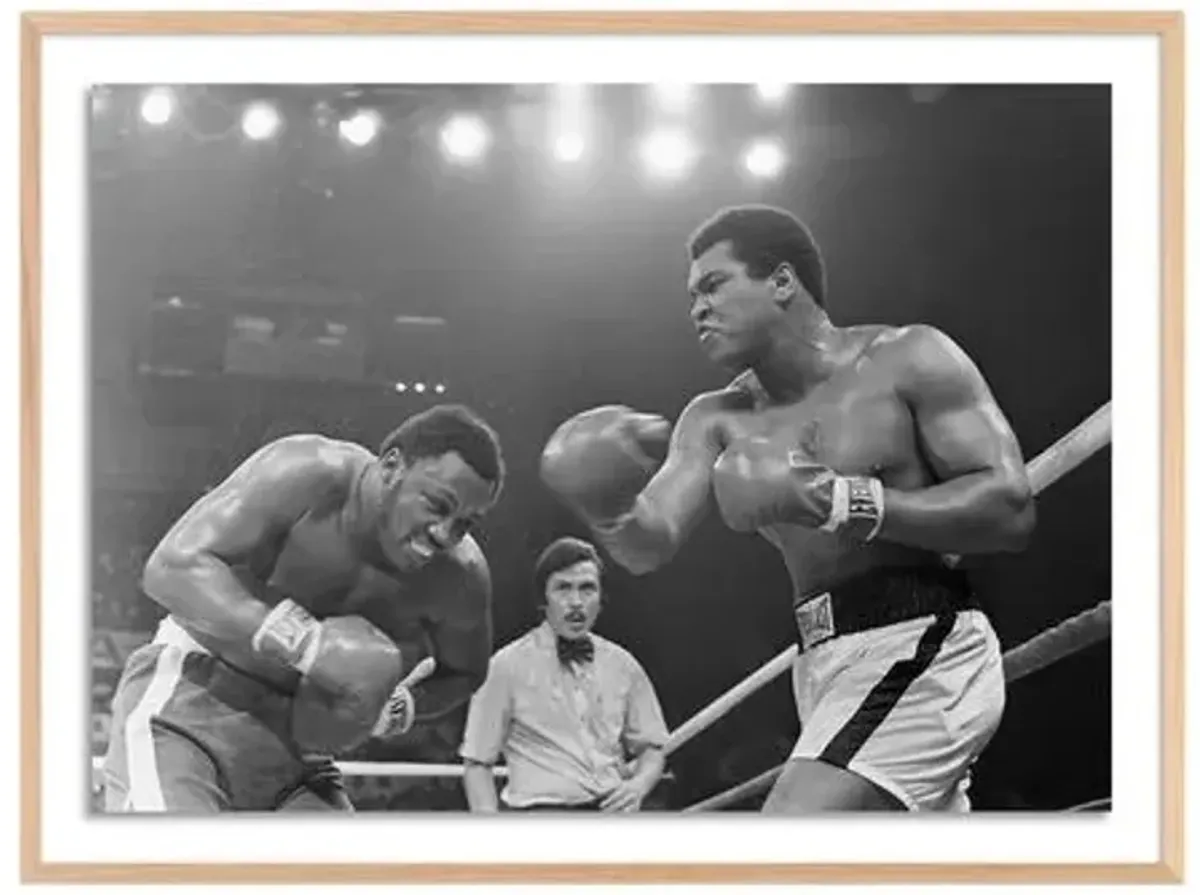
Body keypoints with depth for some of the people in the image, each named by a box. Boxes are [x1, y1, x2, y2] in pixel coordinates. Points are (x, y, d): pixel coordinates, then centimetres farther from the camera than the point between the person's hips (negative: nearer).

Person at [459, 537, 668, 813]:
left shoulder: (622, 666, 15)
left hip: (613, 810, 4)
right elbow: (477, 763, 5)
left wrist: (638, 785, -1)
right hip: (541, 810, -4)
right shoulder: (508, 666, 4)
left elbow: (651, 748, 22)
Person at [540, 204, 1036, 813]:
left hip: (920, 651, -7)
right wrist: (607, 510, -27)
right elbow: (650, 547, -3)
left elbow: (1011, 510, -13)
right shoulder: (719, 421, 11)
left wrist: (841, 502, -22)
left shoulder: (910, 360, -4)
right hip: (825, 667, 7)